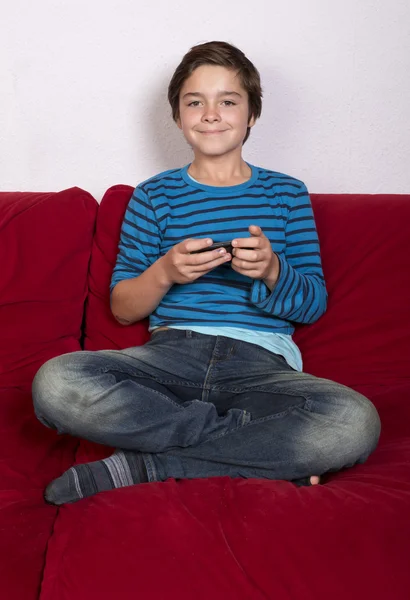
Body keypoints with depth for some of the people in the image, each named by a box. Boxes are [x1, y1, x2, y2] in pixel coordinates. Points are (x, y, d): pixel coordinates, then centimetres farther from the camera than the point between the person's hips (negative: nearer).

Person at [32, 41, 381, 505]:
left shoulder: (286, 193, 15)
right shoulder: (153, 196, 15)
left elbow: (313, 305, 9)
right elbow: (122, 308, 11)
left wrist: (272, 271, -12)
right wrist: (163, 273, -10)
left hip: (261, 362, 0)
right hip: (171, 353, 1)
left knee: (356, 421, -33)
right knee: (54, 383, -31)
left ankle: (145, 464, -22)